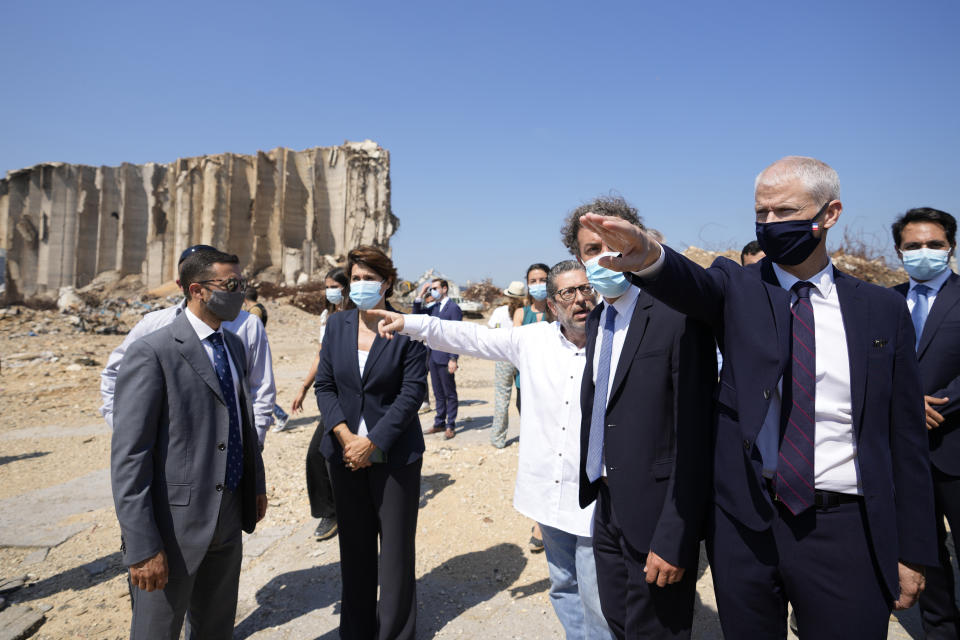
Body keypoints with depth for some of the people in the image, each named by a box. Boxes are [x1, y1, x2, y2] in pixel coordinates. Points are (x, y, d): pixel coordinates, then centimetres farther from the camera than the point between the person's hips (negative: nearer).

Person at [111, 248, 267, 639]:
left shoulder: (234, 345, 8)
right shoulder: (152, 353, -16)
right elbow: (128, 456, -18)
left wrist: (257, 483, 18)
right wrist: (142, 547, -19)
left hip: (229, 517, 7)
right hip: (176, 522, -6)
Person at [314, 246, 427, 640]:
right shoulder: (336, 325, 5)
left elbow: (412, 392, -12)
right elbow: (324, 384, 4)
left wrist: (373, 442, -15)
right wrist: (343, 434, -10)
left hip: (394, 455, -4)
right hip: (345, 451, 4)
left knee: (395, 545, 8)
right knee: (354, 545, 16)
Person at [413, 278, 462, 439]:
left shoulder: (453, 308, -9)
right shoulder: (434, 308, 13)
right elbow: (417, 314, 14)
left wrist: (453, 359, -18)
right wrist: (421, 294, 3)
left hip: (445, 358, -7)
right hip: (433, 357, 7)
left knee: (450, 394, 3)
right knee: (438, 393, 15)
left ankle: (450, 426, 11)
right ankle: (439, 423, 24)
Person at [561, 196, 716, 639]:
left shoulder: (677, 318, -19)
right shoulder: (596, 319, 6)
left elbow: (695, 438, -21)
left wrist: (674, 539, -21)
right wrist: (592, 483, 11)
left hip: (655, 514, -7)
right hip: (608, 506, 7)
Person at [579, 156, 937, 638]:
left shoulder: (883, 309, 2)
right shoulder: (738, 288, -1)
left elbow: (905, 436, 3)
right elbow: (692, 284, -25)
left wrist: (913, 551, 5)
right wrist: (648, 256, -48)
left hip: (844, 531, 0)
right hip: (744, 525, 0)